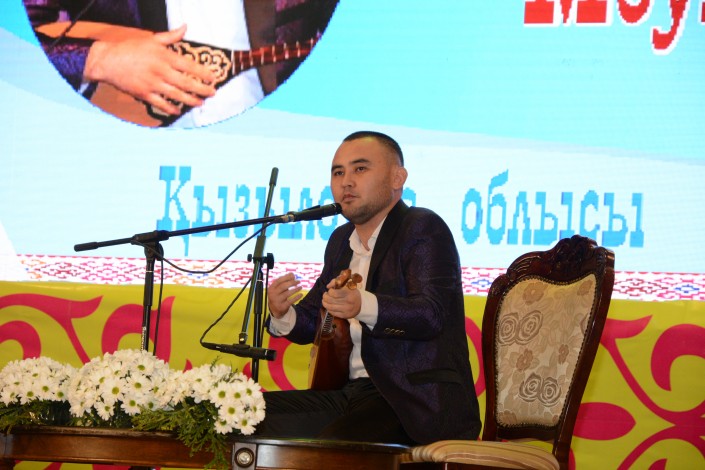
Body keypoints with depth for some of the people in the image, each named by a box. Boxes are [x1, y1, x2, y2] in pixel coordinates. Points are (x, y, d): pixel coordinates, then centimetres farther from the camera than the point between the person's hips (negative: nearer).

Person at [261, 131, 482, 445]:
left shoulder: (424, 228, -6)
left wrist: (363, 306, -41)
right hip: (350, 392, 8)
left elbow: (431, 314, -22)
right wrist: (282, 315, -2)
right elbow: (312, 322, 24)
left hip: (416, 403, -8)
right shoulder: (341, 240, 19)